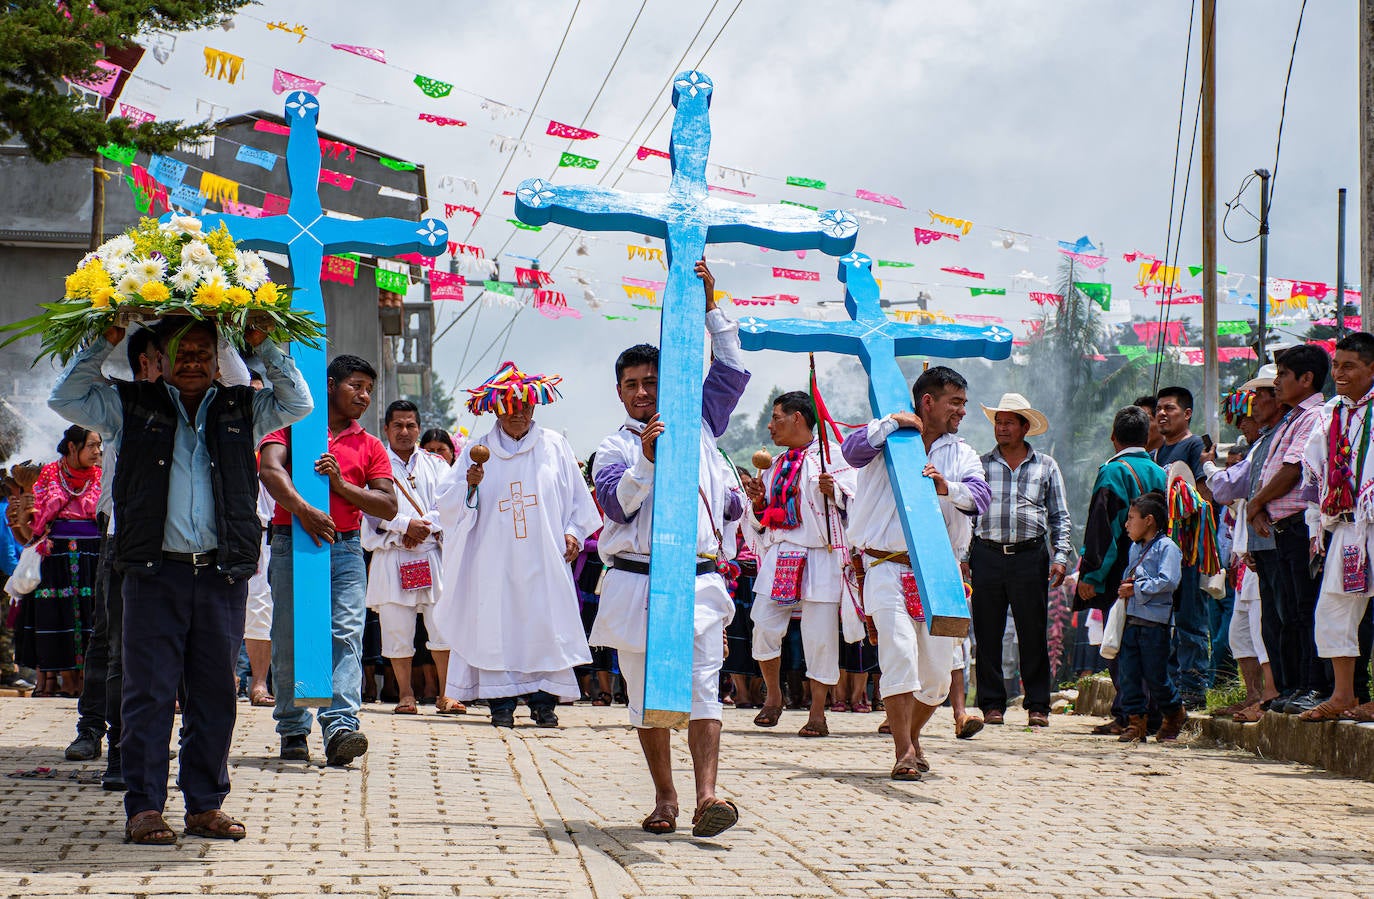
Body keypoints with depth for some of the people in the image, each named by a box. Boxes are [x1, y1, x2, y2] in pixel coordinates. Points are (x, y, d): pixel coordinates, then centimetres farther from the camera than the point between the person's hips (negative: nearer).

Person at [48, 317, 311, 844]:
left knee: (215, 696, 5)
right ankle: (144, 808, 2)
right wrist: (106, 343, 3)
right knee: (149, 692, -2)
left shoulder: (242, 408, 13)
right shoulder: (130, 406, 10)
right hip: (155, 571, -2)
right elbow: (66, 399, 8)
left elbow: (297, 404, 12)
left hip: (222, 575, 2)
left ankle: (206, 806, 14)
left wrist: (263, 347, 5)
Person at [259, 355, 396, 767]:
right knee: (289, 639, -1)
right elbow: (270, 470, -13)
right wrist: (302, 510, -29)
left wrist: (341, 484, -7)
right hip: (292, 544, -2)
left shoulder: (370, 446, 16)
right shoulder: (293, 427, 6)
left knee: (346, 634, -12)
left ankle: (340, 727, -20)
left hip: (345, 549, 2)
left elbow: (388, 506, 7)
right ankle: (294, 730, 8)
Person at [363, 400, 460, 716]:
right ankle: (405, 693, 9)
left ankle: (445, 693, 0)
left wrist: (424, 527, -11)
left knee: (443, 624, -6)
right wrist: (405, 525, -14)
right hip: (392, 557, -1)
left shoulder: (435, 464, 16)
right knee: (397, 628, -2)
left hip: (432, 553, 1)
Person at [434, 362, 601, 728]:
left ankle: (543, 701, 0)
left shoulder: (554, 446, 10)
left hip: (544, 560, 0)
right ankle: (501, 703, -2)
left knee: (545, 623, -5)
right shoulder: (478, 450, 9)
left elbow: (577, 495, 13)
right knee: (498, 625, -5)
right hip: (495, 559, 0)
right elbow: (447, 503, 5)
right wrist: (469, 483, -14)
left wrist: (573, 532, 0)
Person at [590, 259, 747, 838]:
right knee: (646, 693, 2)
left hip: (698, 578, 0)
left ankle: (706, 798, -23)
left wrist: (710, 308, 11)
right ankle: (664, 799, 10)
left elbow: (731, 371, 14)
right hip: (636, 582, 0)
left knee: (703, 684, -12)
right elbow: (616, 504, -7)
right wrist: (646, 459, -19)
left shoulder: (697, 423, 16)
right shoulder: (614, 448, 9)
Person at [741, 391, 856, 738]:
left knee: (819, 634, -5)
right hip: (778, 555, 6)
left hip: (820, 556, -6)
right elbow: (760, 521, 26)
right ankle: (773, 696, 17)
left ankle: (817, 714, 3)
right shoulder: (776, 466, 22)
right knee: (764, 623, -3)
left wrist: (833, 492, -24)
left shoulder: (832, 455, 1)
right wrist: (758, 501, 6)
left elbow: (854, 502, -6)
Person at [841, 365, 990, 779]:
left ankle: (912, 736, 30)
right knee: (900, 654, -19)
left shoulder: (961, 454, 15)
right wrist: (892, 422, -12)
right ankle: (904, 753, -16)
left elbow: (980, 496, -4)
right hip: (888, 569, -4)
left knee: (937, 673, 4)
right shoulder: (889, 440, 7)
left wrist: (946, 487, -23)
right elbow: (853, 450, -13)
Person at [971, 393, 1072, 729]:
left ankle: (1038, 705, 4)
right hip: (987, 555, 1)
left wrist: (1060, 556, 0)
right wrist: (962, 557, 2)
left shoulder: (1046, 466, 11)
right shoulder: (981, 465, 11)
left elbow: (1059, 517, 12)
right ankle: (992, 704, 7)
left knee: (1033, 634, -1)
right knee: (988, 634, 1)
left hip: (1029, 556, -1)